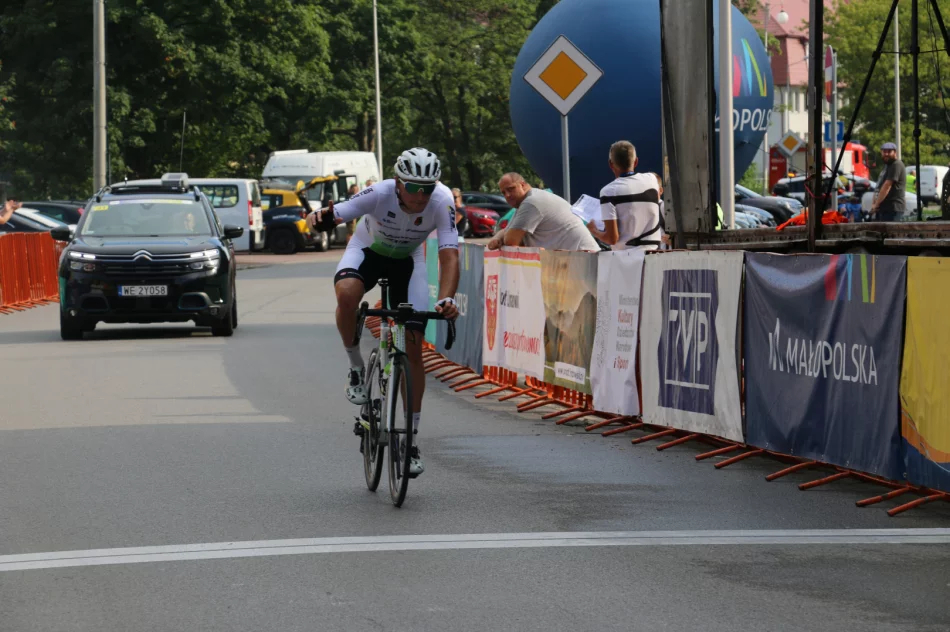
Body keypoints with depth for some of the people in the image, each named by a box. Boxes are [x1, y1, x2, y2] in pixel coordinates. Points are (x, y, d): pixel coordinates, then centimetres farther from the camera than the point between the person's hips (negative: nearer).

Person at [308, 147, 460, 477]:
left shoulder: (442, 201, -31)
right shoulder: (379, 194, -33)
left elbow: (449, 255, -34)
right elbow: (333, 215, -33)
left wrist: (446, 299, -50)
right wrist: (320, 217, -59)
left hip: (408, 260, 1)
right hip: (368, 249, -1)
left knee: (413, 349, -5)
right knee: (346, 294, -37)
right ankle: (355, 367, -12)